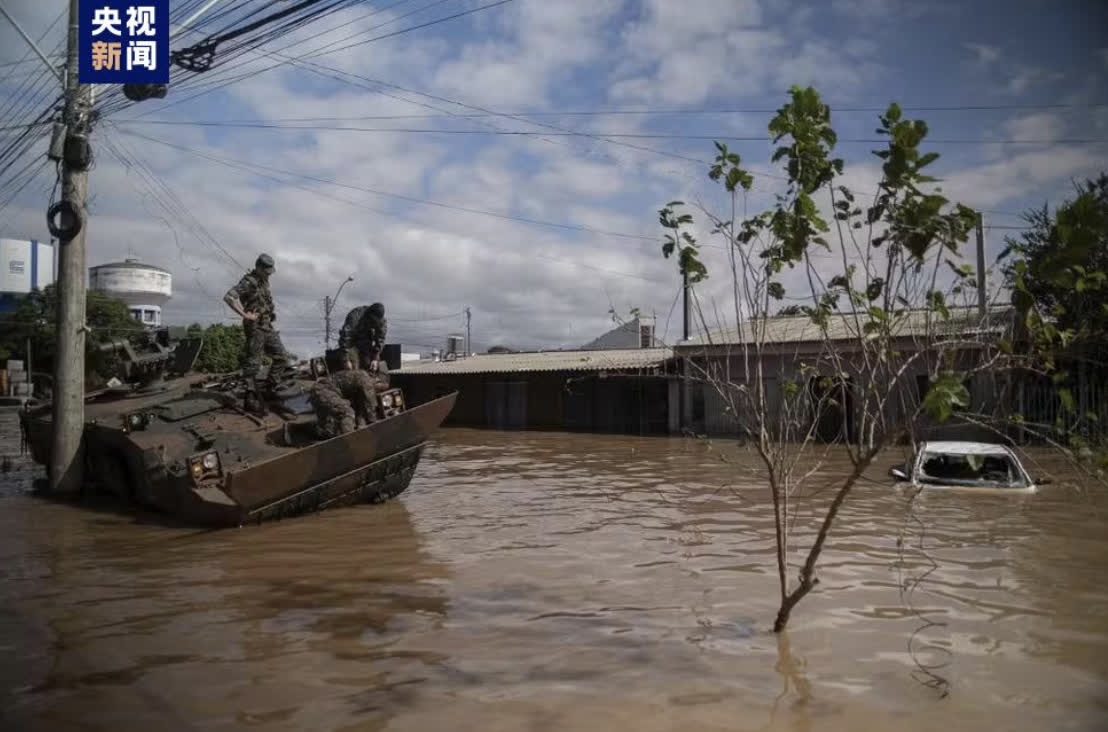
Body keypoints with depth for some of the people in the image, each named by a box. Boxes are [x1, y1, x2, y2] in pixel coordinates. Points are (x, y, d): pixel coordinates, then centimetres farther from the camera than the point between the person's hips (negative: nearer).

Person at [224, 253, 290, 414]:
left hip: (267, 327, 9)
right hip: (255, 328, -9)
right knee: (253, 364, -4)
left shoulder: (264, 281, 13)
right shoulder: (248, 282, -13)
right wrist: (244, 314, -25)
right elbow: (228, 297, -27)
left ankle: (270, 388, 18)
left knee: (282, 357, 8)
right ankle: (251, 399, 1)